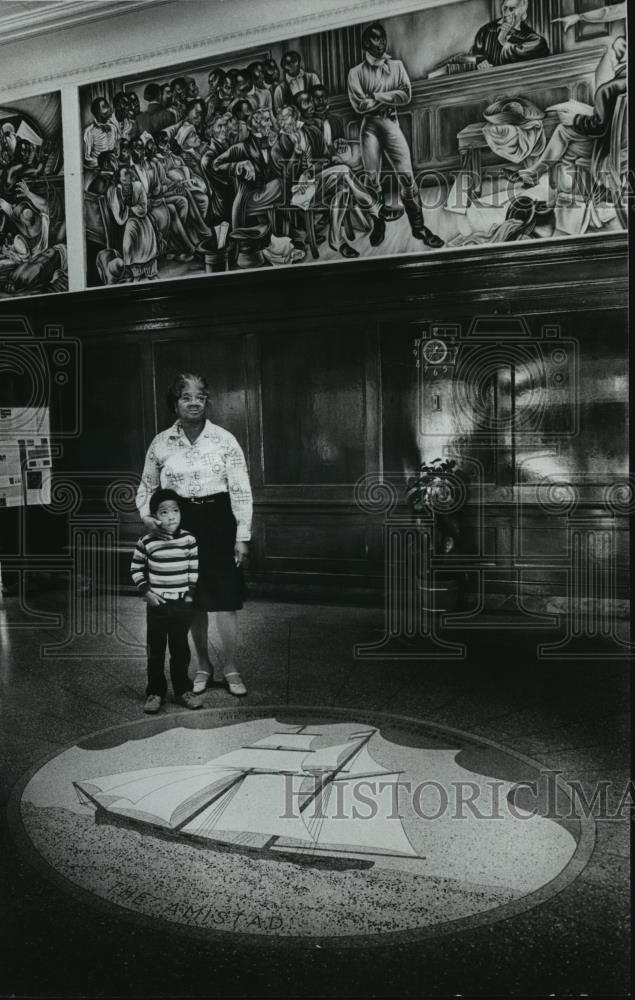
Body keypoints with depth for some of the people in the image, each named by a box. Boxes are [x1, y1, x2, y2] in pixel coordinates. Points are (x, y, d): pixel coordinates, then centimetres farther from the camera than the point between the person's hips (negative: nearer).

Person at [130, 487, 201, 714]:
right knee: (156, 651, 8)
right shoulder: (147, 542, -7)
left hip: (183, 604, 1)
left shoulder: (189, 540, -4)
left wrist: (191, 594, 0)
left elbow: (194, 570, 4)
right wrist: (146, 592, -5)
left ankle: (183, 690, 23)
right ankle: (155, 693, 18)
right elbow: (136, 569, 3)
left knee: (180, 649, 11)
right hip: (157, 604, -1)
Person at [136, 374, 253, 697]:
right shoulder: (161, 443, 3)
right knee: (194, 603, 10)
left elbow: (241, 490, -4)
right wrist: (147, 514, -2)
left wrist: (242, 536, -7)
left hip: (218, 524, -2)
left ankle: (230, 669, 13)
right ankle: (203, 666, 27)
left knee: (225, 601, -2)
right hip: (182, 526, 2)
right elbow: (146, 486, 16)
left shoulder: (224, 439, -4)